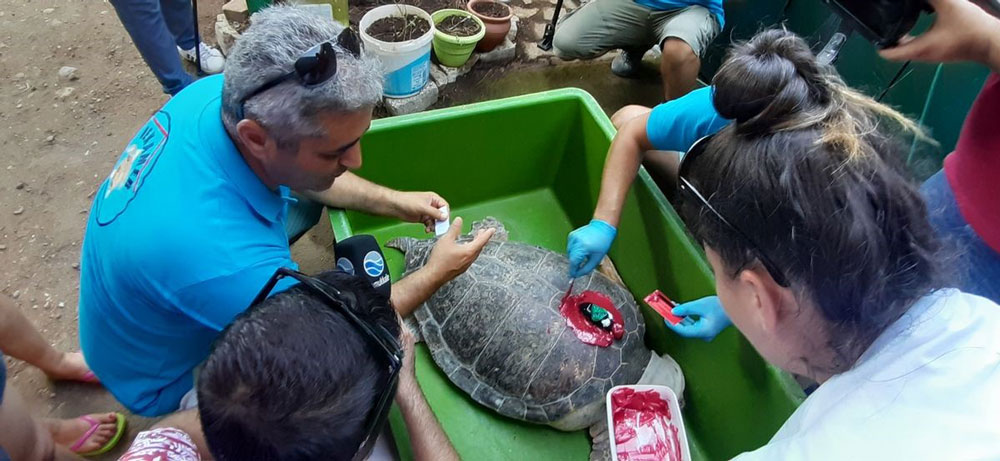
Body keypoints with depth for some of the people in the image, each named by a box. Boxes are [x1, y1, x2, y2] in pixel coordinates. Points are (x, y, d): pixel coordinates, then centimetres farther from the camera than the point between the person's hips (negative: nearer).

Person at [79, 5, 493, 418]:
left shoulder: (220, 93, -23)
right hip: (163, 380, -6)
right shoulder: (226, 261, -44)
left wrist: (393, 202, -7)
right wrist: (437, 273, -16)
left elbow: (293, 174, -1)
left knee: (306, 194, 3)